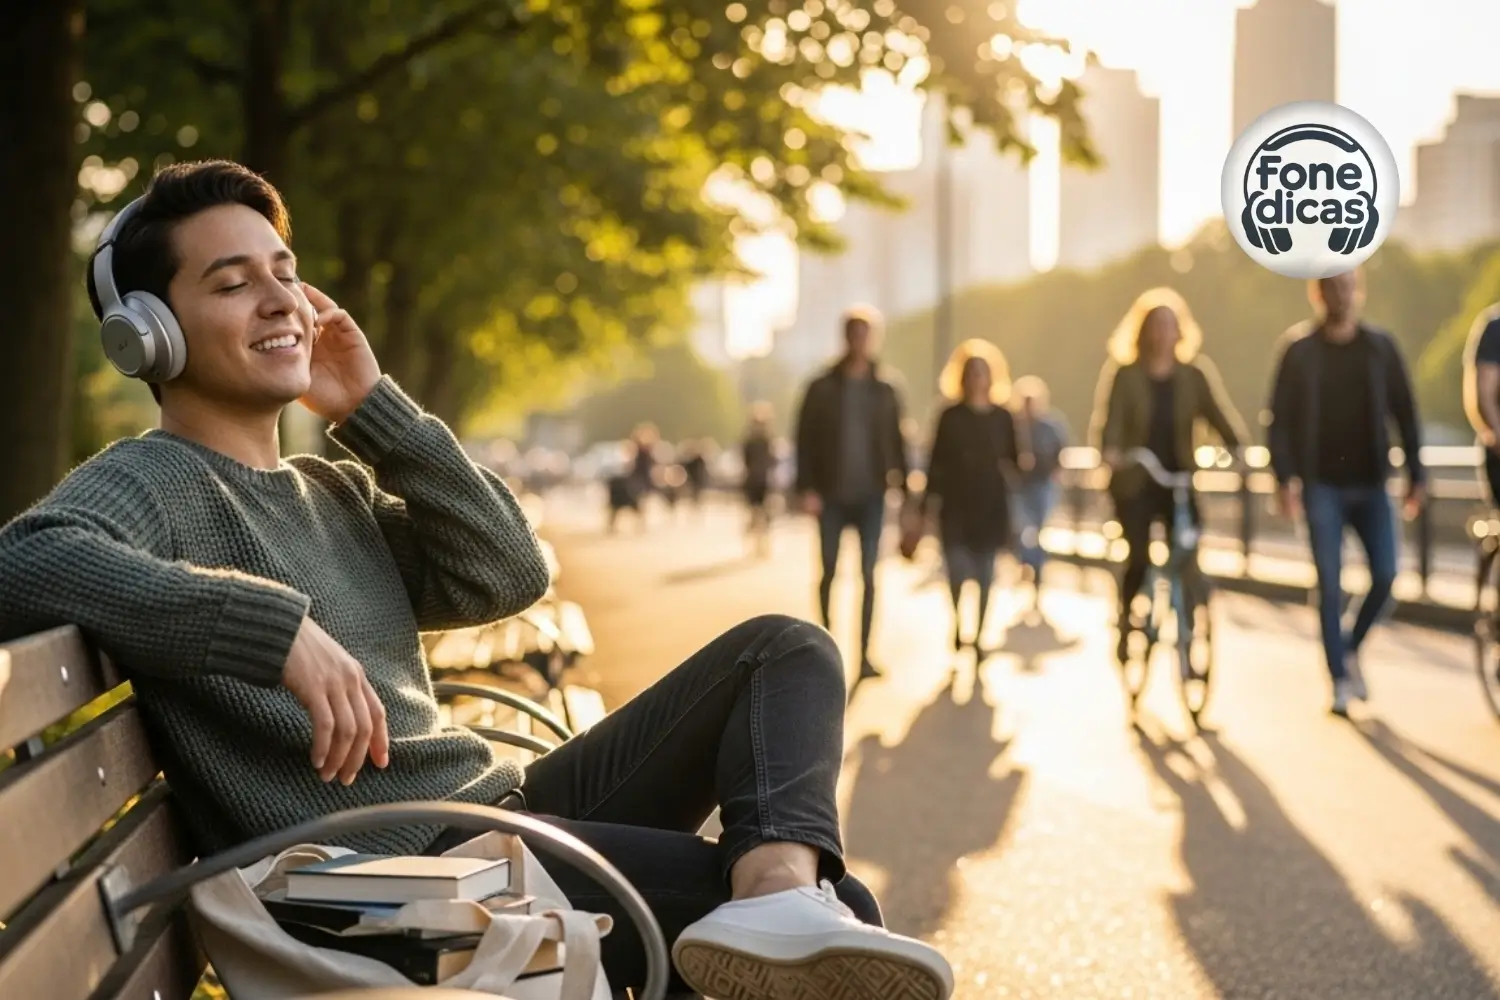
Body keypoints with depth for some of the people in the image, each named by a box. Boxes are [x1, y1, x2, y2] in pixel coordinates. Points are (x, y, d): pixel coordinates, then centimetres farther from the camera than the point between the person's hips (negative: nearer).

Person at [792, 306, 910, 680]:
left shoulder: (885, 390, 3)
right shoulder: (822, 388, 0)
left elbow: (896, 442, 4)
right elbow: (805, 440, -1)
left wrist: (902, 486, -1)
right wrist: (807, 488, -9)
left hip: (870, 495, 1)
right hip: (832, 495, 0)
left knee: (869, 574, 0)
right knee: (829, 571, 6)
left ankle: (864, 653, 3)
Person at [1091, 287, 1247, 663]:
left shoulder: (1195, 374, 3)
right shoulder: (1123, 374, -3)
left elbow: (1218, 414, -4)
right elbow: (1108, 419, -14)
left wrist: (1240, 449, -22)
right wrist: (1109, 451, -35)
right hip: (1135, 483, -2)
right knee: (1139, 559, -8)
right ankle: (1127, 626, 16)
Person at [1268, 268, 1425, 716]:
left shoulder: (1380, 347, 2)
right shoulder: (1299, 349, -2)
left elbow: (1404, 411, 5)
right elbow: (1281, 418, -2)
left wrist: (1416, 474, 0)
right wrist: (1285, 478, -11)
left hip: (1371, 483, 2)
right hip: (1323, 485, -2)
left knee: (1384, 575, -5)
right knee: (1330, 584, -4)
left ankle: (1351, 648, 22)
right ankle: (1340, 679, 5)